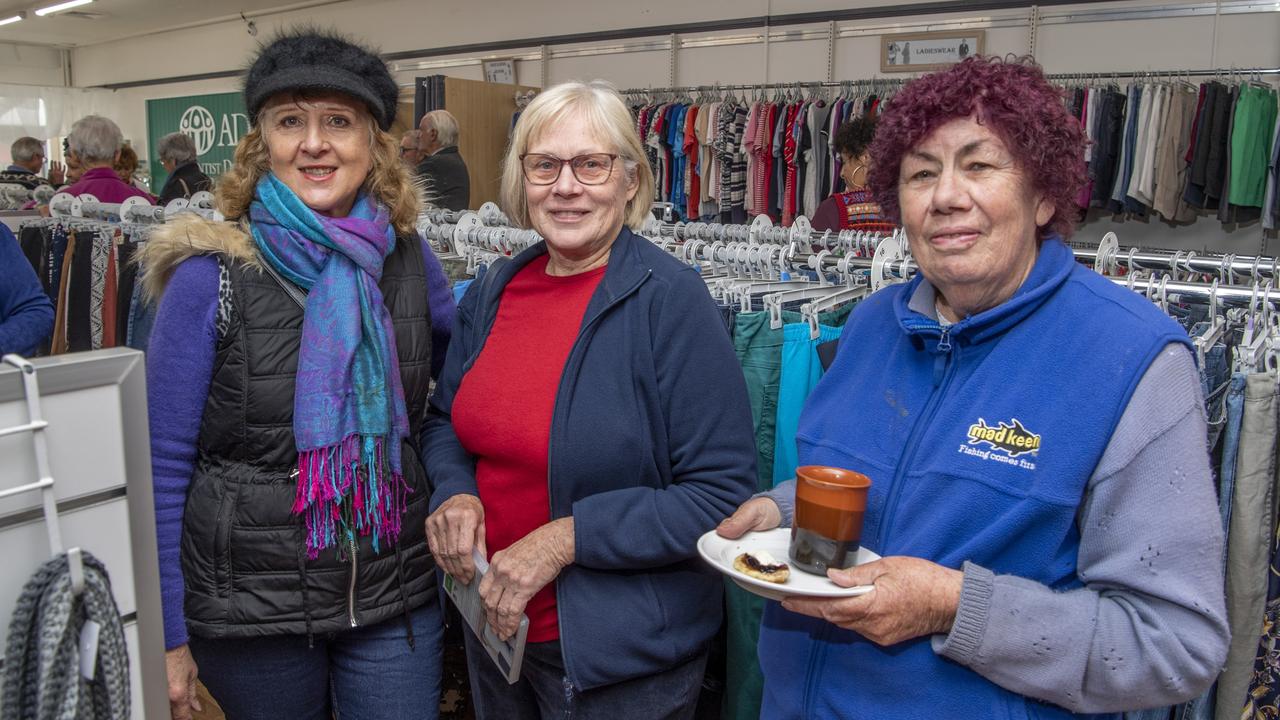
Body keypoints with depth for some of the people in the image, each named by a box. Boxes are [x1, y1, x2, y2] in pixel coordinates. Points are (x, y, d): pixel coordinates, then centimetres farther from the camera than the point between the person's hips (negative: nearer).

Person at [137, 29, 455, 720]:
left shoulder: (408, 259, -2)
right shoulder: (212, 276, -11)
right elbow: (163, 464, -7)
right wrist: (165, 636, -7)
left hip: (396, 593, 2)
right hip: (250, 605, -2)